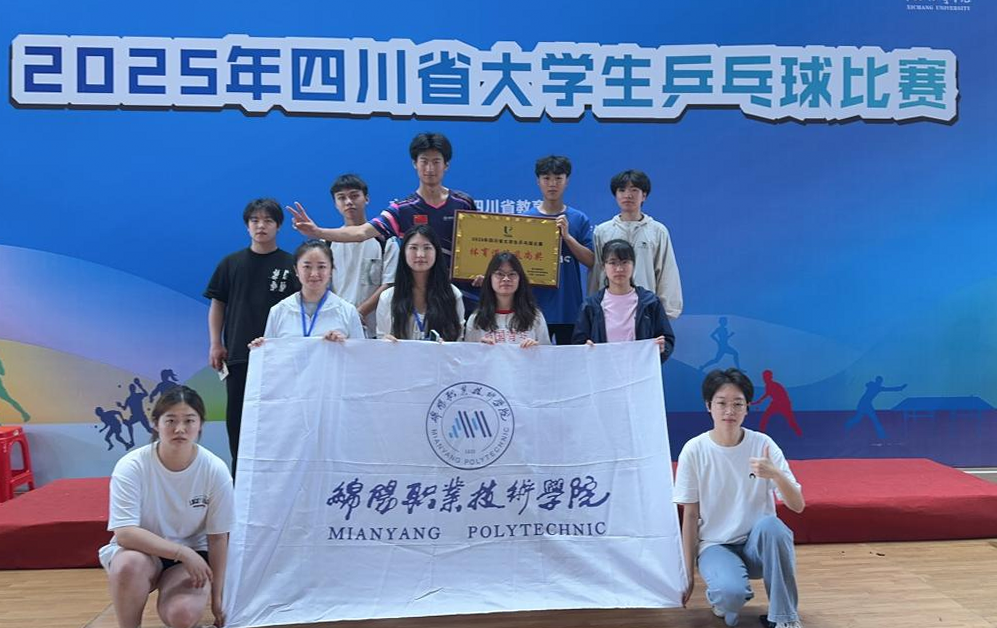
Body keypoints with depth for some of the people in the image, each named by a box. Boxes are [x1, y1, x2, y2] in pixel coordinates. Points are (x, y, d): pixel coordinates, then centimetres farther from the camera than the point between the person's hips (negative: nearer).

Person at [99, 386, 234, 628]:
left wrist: (217, 597, -2)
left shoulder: (215, 470, -16)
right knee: (129, 563, -35)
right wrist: (182, 552, -31)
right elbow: (124, 533, -25)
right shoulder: (131, 467, -20)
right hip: (142, 550, 0)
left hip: (192, 556, 1)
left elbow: (218, 538, -7)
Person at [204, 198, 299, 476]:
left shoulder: (290, 265, 2)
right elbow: (217, 304, 11)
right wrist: (216, 344, 2)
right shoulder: (231, 263, 8)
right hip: (238, 354, 2)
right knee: (236, 417, 7)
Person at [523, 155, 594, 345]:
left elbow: (592, 261, -3)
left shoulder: (579, 219, 4)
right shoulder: (525, 218, 4)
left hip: (570, 308, 0)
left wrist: (566, 236, -15)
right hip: (535, 306, 0)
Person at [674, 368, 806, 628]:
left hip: (758, 543, 2)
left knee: (770, 524, -34)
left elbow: (797, 506, -9)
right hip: (715, 546, -1)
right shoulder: (694, 450, -9)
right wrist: (688, 574, -2)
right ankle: (721, 597, 5)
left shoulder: (763, 444, -7)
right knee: (731, 593, -34)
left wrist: (776, 474, -30)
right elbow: (690, 516, -3)